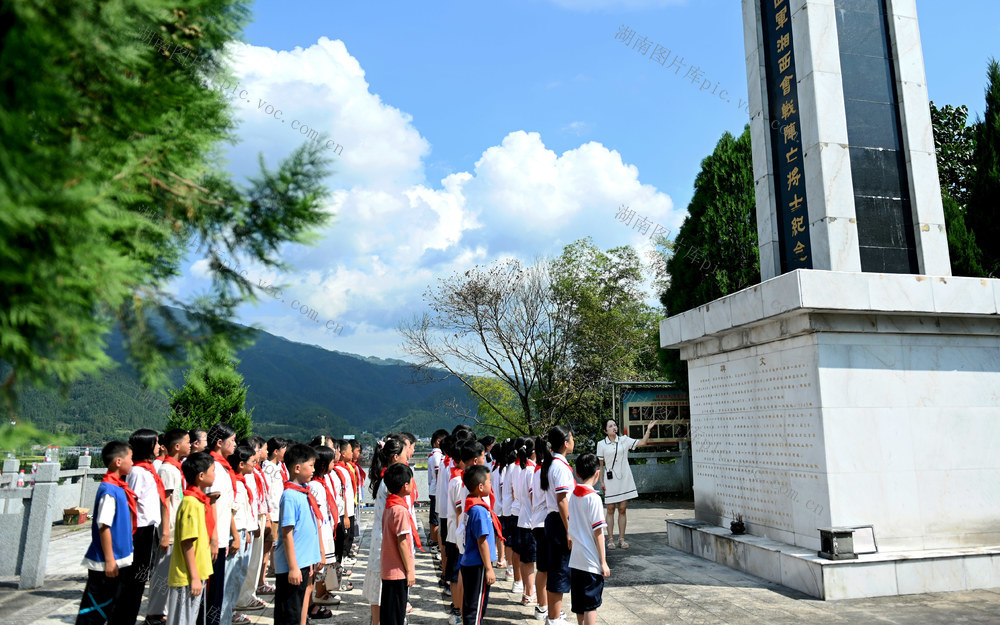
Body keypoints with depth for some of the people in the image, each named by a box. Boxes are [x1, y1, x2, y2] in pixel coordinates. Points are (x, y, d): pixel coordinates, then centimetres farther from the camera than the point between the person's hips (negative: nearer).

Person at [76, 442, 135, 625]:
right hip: (106, 563, -9)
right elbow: (103, 526, -22)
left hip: (117, 560, 9)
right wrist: (109, 560, -19)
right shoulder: (109, 490, -20)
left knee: (108, 606, 18)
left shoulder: (119, 487, 8)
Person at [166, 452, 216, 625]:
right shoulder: (191, 503, -20)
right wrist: (194, 577, -19)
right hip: (188, 578, -9)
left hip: (197, 575, 9)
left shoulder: (200, 501, 10)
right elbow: (187, 543, -21)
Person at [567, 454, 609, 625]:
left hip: (575, 558, 6)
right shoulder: (593, 497, -15)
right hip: (591, 562, -6)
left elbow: (570, 528, 10)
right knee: (591, 605, 1)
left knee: (579, 604, 16)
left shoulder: (573, 495, 5)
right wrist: (603, 562, -9)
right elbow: (598, 532, -14)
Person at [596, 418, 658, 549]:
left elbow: (642, 442, -2)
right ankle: (610, 539, 9)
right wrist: (601, 481, 0)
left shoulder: (624, 440, 4)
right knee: (610, 510, 2)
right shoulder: (602, 444, 0)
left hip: (624, 479, 2)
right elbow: (601, 465, 3)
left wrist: (648, 430, -14)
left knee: (622, 509, 5)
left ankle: (622, 539, 12)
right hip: (610, 480, -2)